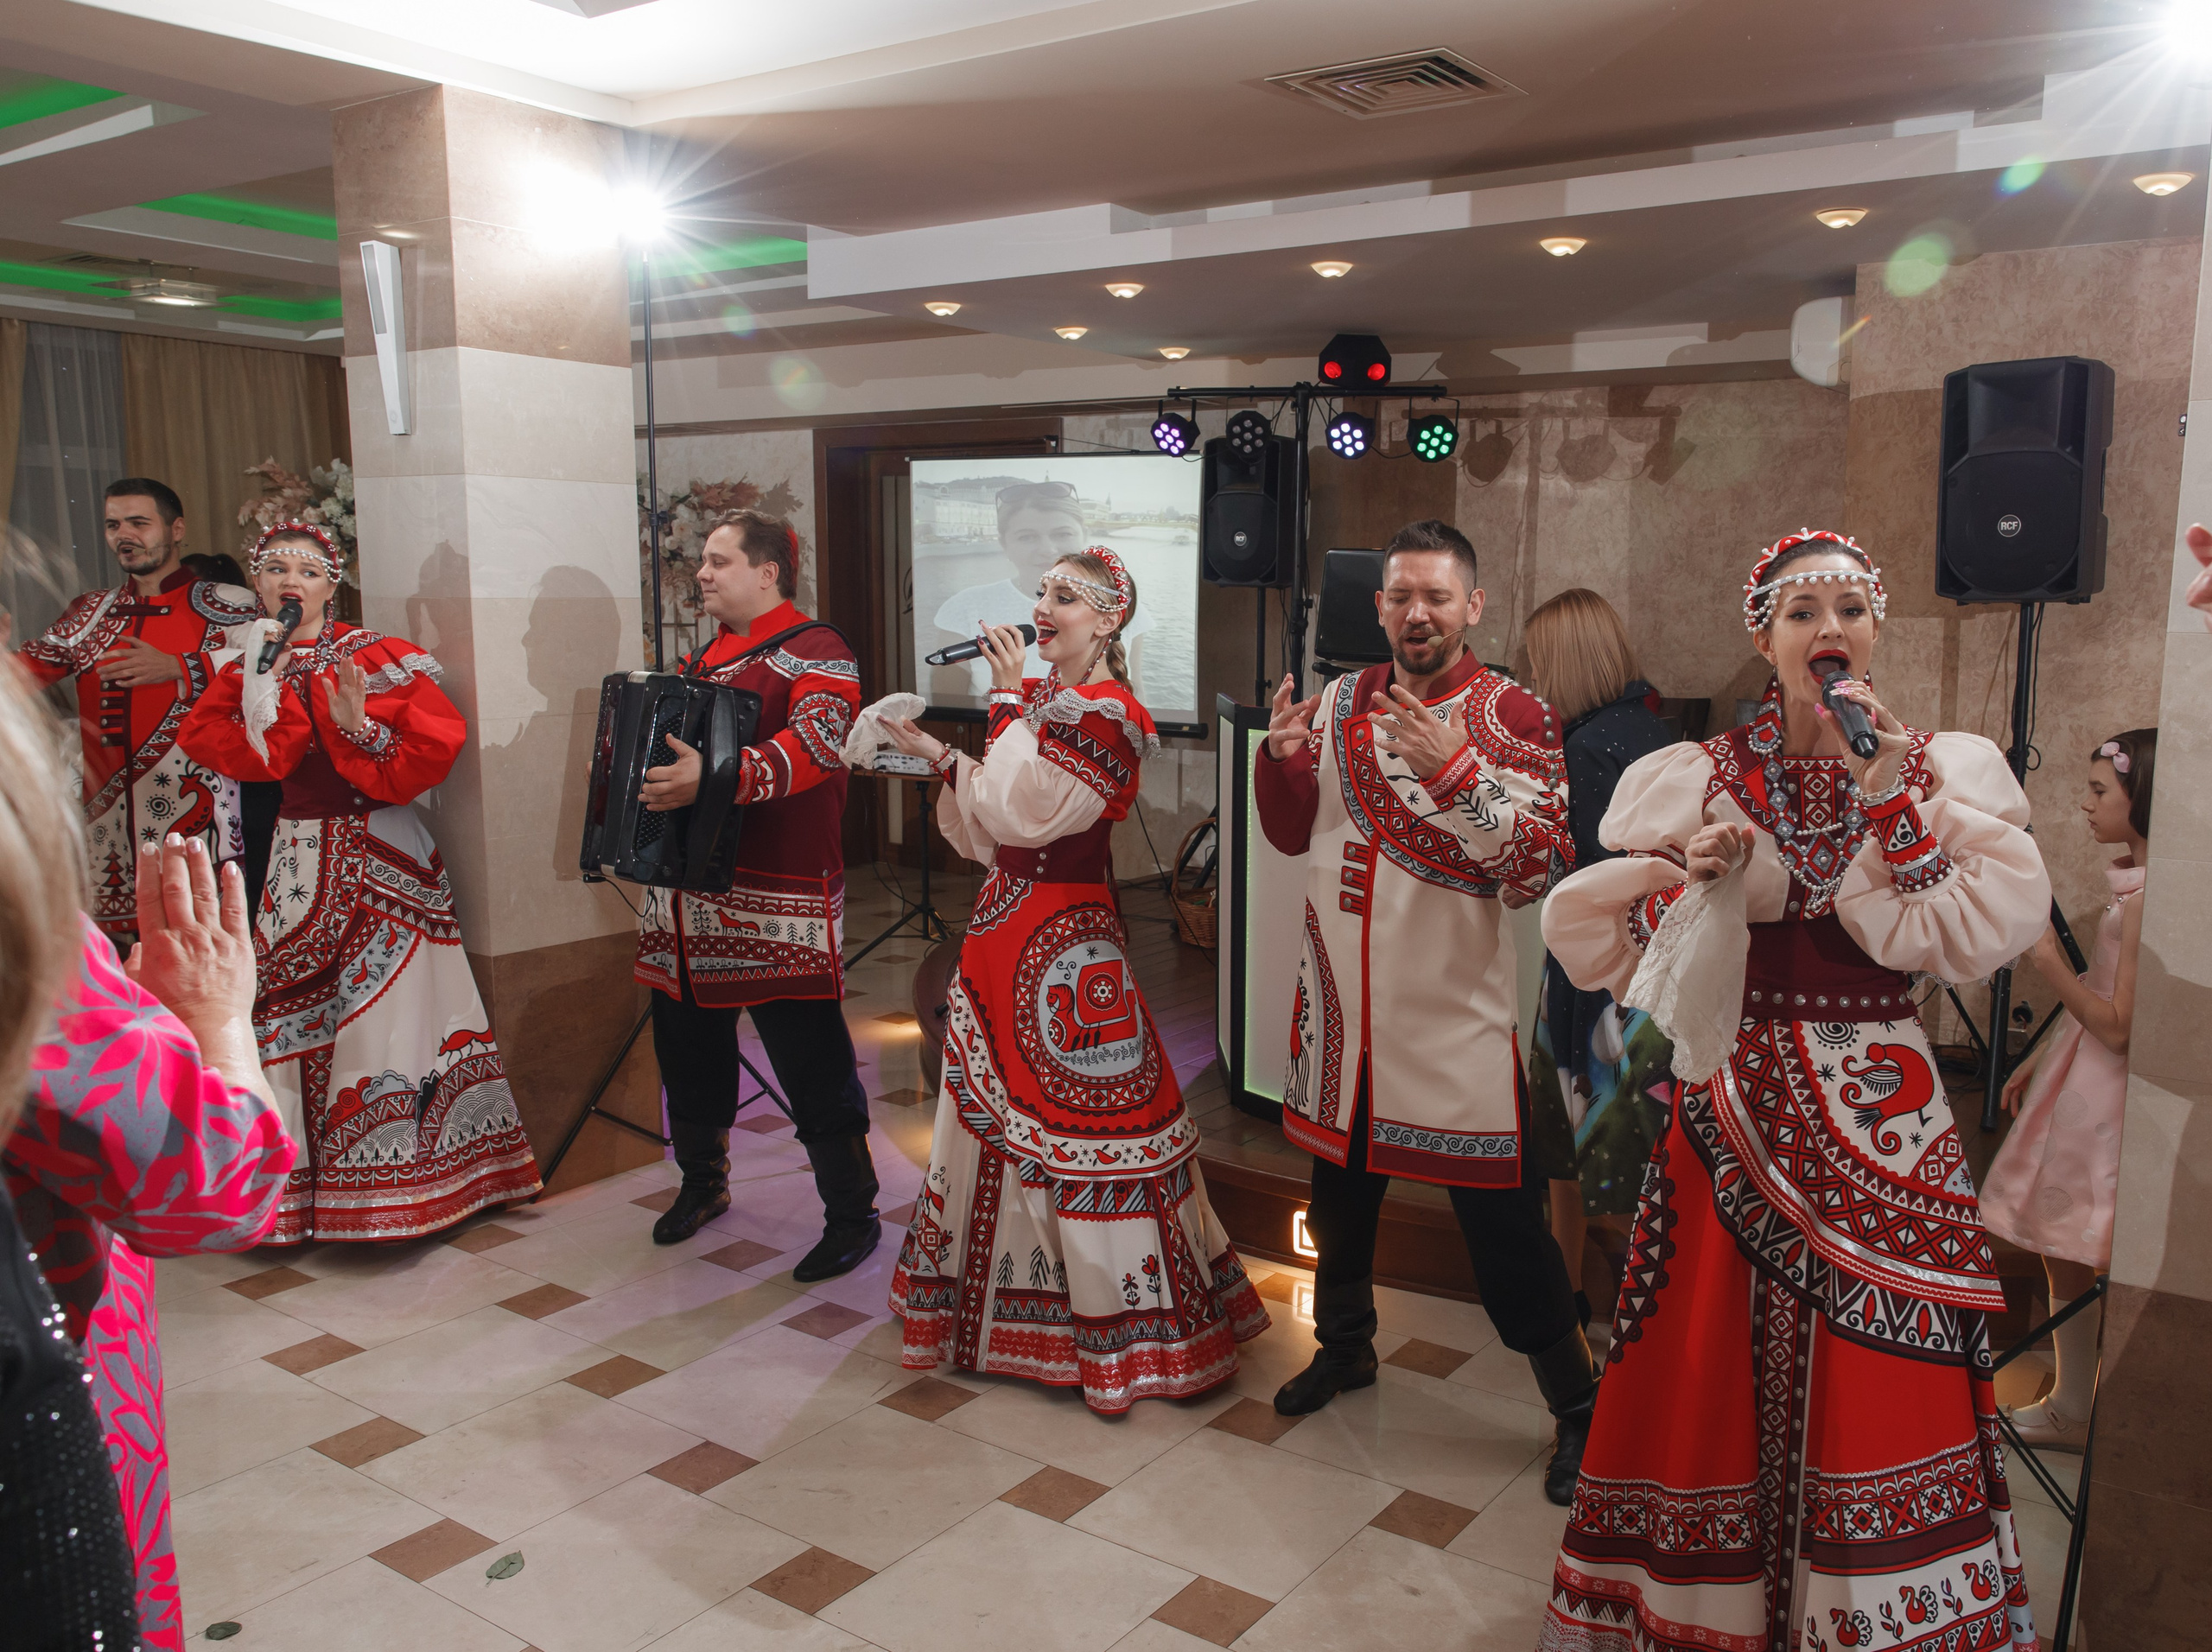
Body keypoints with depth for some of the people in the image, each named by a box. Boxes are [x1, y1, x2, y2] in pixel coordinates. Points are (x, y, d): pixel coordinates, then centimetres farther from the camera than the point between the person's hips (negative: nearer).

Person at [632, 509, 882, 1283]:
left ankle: (853, 1216, 10)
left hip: (777, 905, -8)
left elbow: (812, 744, -27)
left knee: (813, 1066, -3)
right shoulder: (706, 656, 18)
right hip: (688, 894, 8)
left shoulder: (816, 654, -9)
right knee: (689, 1046, 18)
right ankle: (702, 1183, 38)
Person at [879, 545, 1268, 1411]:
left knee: (1074, 1116, -1)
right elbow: (990, 834, 13)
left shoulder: (1110, 718, -14)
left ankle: (1125, 1320, 16)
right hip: (1004, 928, 9)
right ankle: (990, 1298, 34)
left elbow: (1021, 813, -23)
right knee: (989, 1104, 16)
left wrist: (1010, 703, -17)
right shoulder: (1037, 699, 11)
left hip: (1064, 941, -9)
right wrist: (938, 755, 3)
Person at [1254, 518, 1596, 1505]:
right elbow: (1294, 834, 13)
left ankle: (1577, 1407, 19)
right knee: (1339, 1183, 21)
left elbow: (1541, 869, -19)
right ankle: (1345, 1344, 44)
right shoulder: (1341, 702, 5)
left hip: (1455, 1014, -5)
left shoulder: (1514, 718, -10)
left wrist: (1456, 770, -30)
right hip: (1342, 1006, 5)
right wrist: (1281, 756, -7)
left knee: (1501, 1218, 0)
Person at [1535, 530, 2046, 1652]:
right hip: (1732, 1117, 0)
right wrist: (1700, 883, -13)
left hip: (1875, 1122, 0)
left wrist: (1884, 797, -14)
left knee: (1874, 1383, 3)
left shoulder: (1947, 772, 4)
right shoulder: (1695, 779, 3)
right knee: (1708, 1370, 6)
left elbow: (1970, 938, -9)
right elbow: (1590, 930, 3)